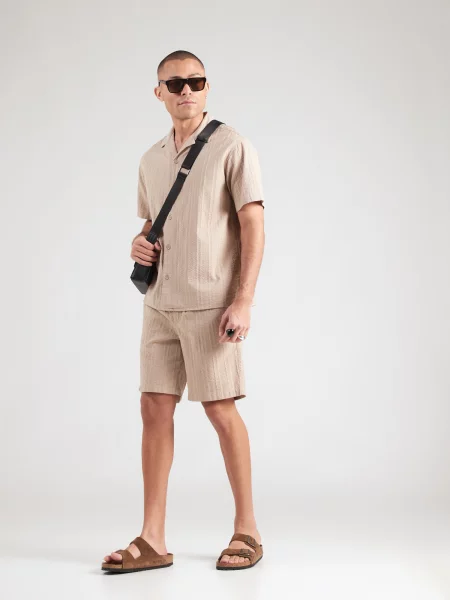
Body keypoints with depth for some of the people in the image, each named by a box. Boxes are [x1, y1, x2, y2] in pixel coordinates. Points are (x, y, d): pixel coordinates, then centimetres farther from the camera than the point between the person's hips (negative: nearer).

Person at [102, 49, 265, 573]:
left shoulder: (232, 147, -3)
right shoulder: (151, 160, 16)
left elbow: (253, 225, -8)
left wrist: (243, 300, -16)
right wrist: (139, 243, 2)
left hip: (211, 303, -6)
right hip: (160, 303, 6)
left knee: (221, 411, -2)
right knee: (154, 408, 3)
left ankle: (247, 530, 14)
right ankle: (152, 540, 9)